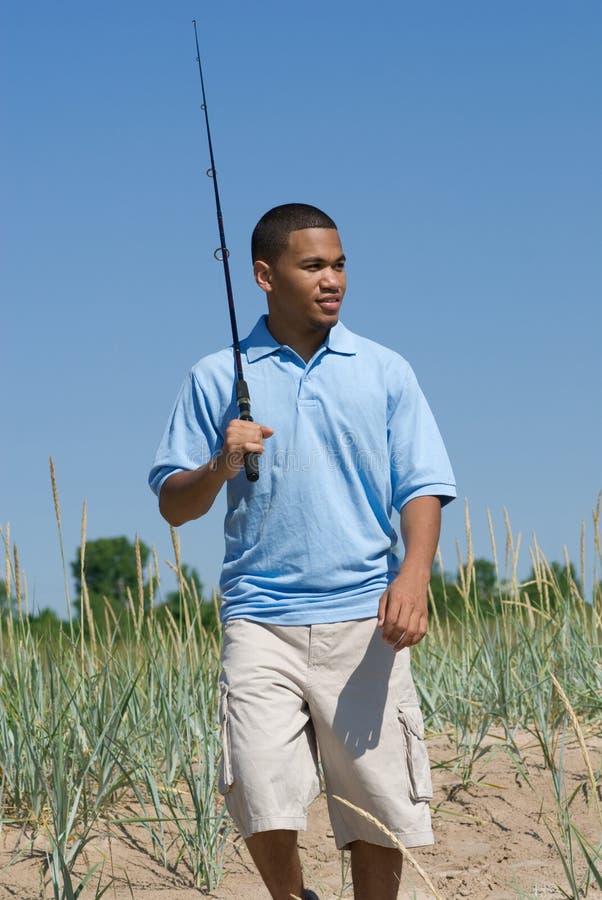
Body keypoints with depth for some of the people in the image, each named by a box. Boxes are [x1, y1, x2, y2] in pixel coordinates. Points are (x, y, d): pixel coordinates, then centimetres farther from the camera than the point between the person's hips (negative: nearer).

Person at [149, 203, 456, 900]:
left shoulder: (385, 372, 10)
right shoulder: (217, 379, 8)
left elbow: (422, 488, 6)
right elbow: (172, 504, 9)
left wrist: (414, 575, -12)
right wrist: (220, 468, -12)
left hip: (365, 622, 1)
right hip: (261, 622, -1)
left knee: (378, 816, -1)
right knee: (262, 801, -13)